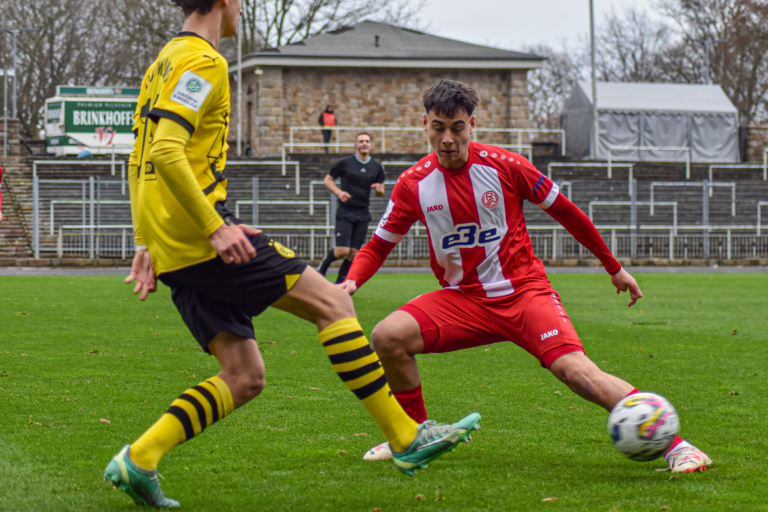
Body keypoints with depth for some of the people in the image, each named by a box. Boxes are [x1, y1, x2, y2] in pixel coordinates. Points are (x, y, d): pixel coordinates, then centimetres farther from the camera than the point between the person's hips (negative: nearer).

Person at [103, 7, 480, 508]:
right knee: (332, 300, -3)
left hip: (171, 249, 10)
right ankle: (406, 439, -2)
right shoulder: (203, 62, -9)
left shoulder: (165, 63, 21)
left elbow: (139, 162, 24)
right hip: (199, 234, -10)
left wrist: (148, 242, 22)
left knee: (245, 378, 7)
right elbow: (166, 153, -22)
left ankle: (138, 460, -1)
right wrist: (215, 227, -23)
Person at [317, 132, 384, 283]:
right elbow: (327, 179, 5)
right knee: (342, 250, -14)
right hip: (345, 212, -4)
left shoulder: (376, 167, 8)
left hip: (363, 214, 4)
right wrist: (339, 192, -13)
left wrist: (379, 190, -9)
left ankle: (340, 283, 12)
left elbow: (381, 191, 16)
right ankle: (323, 266, 16)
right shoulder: (345, 163, -2)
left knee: (353, 253, 0)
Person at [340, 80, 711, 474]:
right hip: (461, 299, 3)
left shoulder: (503, 166, -8)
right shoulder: (413, 184, -2)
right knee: (387, 337, -21)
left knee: (574, 369, -25)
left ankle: (675, 445, -23)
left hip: (523, 292, -3)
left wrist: (614, 268, 11)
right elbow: (379, 245, 7)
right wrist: (351, 282, -16)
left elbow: (565, 212, 4)